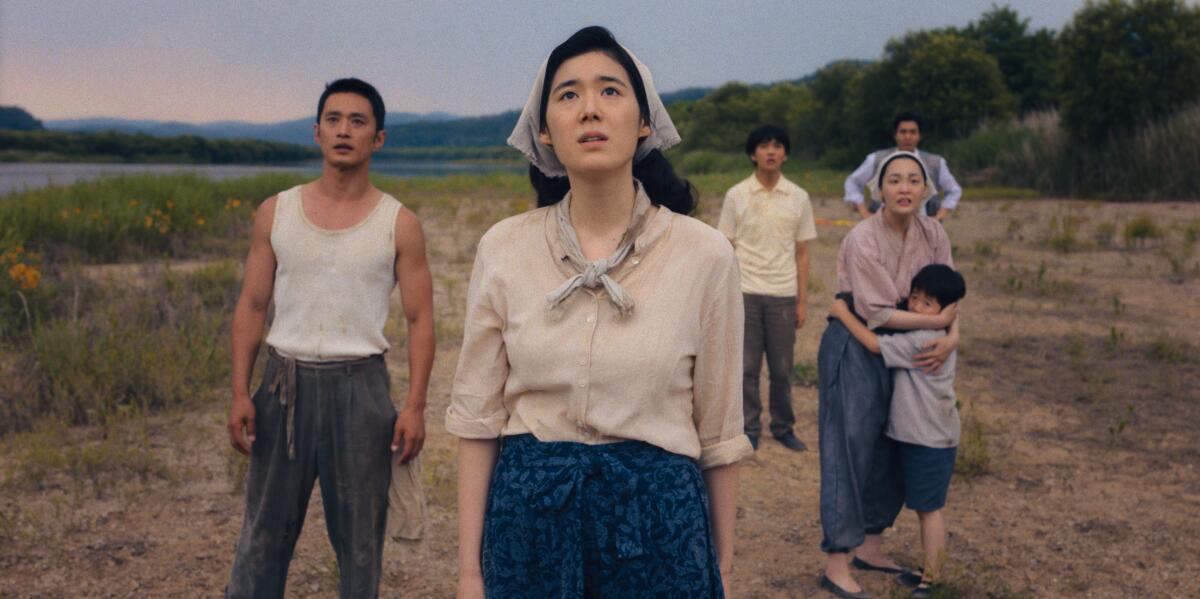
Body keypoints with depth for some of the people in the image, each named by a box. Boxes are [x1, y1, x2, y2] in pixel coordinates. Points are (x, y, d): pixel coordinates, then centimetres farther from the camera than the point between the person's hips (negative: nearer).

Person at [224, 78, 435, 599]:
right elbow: (251, 308, 6)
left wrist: (415, 406, -10)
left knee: (360, 539, 9)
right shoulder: (275, 214, 4)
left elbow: (420, 321, -1)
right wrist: (240, 393, -3)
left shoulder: (399, 225, -1)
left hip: (360, 385, -1)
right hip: (285, 382, 1)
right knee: (264, 533, 8)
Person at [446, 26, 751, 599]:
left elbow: (718, 431, 0)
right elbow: (478, 417, 0)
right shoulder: (503, 248, -4)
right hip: (527, 514, 1)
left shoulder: (704, 253, -8)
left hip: (658, 515, -1)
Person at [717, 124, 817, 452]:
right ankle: (750, 428, 18)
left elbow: (802, 253, 6)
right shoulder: (736, 195, 0)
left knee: (782, 368, 7)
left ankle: (783, 426, 23)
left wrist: (802, 301, 4)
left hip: (783, 294, 1)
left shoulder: (799, 198, 3)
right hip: (746, 293, -1)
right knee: (747, 367, 5)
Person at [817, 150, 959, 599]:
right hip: (853, 348, -7)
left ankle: (870, 548, 29)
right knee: (850, 452, -4)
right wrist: (937, 322, -17)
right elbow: (877, 311, -19)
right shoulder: (862, 240, -19)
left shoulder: (933, 234, 0)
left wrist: (951, 338, -17)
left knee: (894, 452, 12)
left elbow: (946, 298, 1)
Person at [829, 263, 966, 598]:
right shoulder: (925, 337, 8)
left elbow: (875, 344, -22)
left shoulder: (924, 341, -22)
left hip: (931, 440, -10)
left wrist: (844, 313, -14)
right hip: (916, 435, 10)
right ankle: (931, 570, 29)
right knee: (925, 507, 17)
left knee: (928, 508, 0)